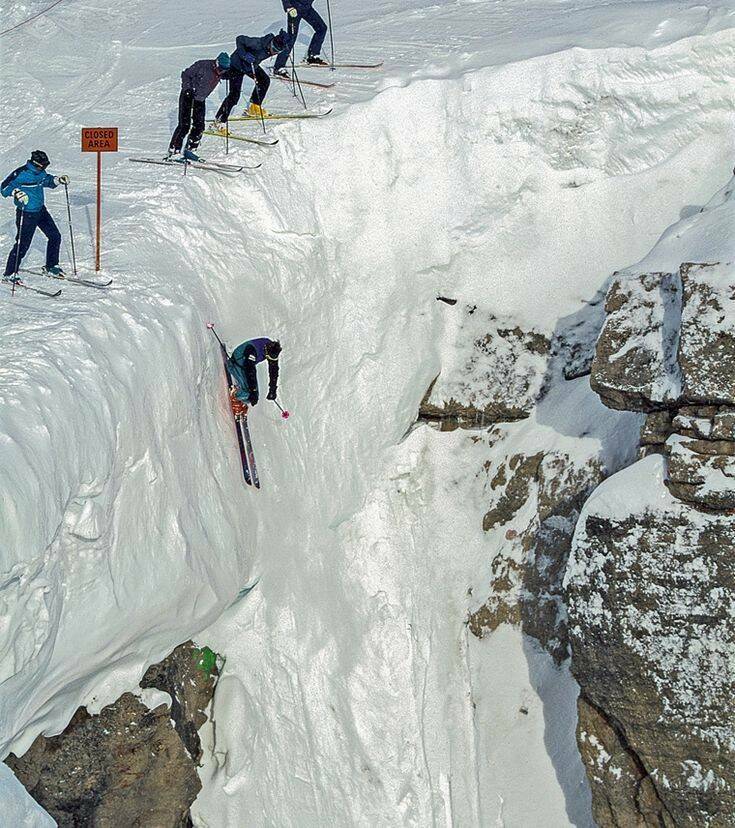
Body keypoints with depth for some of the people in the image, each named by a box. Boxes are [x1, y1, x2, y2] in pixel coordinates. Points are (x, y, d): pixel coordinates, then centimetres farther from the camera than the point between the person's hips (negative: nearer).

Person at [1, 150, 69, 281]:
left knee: (55, 237, 10)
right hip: (26, 214, -8)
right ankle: (10, 273, 7)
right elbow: (4, 188, -18)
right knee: (23, 244, -6)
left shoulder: (40, 172, 2)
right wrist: (16, 192, -36)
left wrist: (59, 180, 6)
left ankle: (51, 267, 26)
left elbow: (48, 181, 24)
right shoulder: (21, 174, -20)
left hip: (40, 210, 8)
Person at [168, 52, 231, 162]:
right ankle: (173, 152, -13)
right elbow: (185, 75, -15)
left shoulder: (220, 73, -4)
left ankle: (189, 150, 14)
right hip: (188, 96, -7)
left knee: (199, 127, 1)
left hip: (200, 100, 7)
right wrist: (188, 89, -25)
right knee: (184, 125, -14)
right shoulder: (203, 66, -22)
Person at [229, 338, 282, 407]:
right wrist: (253, 391, -40)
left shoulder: (272, 349, -19)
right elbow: (250, 371, -39)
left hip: (250, 365, 7)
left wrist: (273, 389, -9)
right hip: (237, 365, -7)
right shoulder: (253, 350, -39)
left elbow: (273, 369, -9)